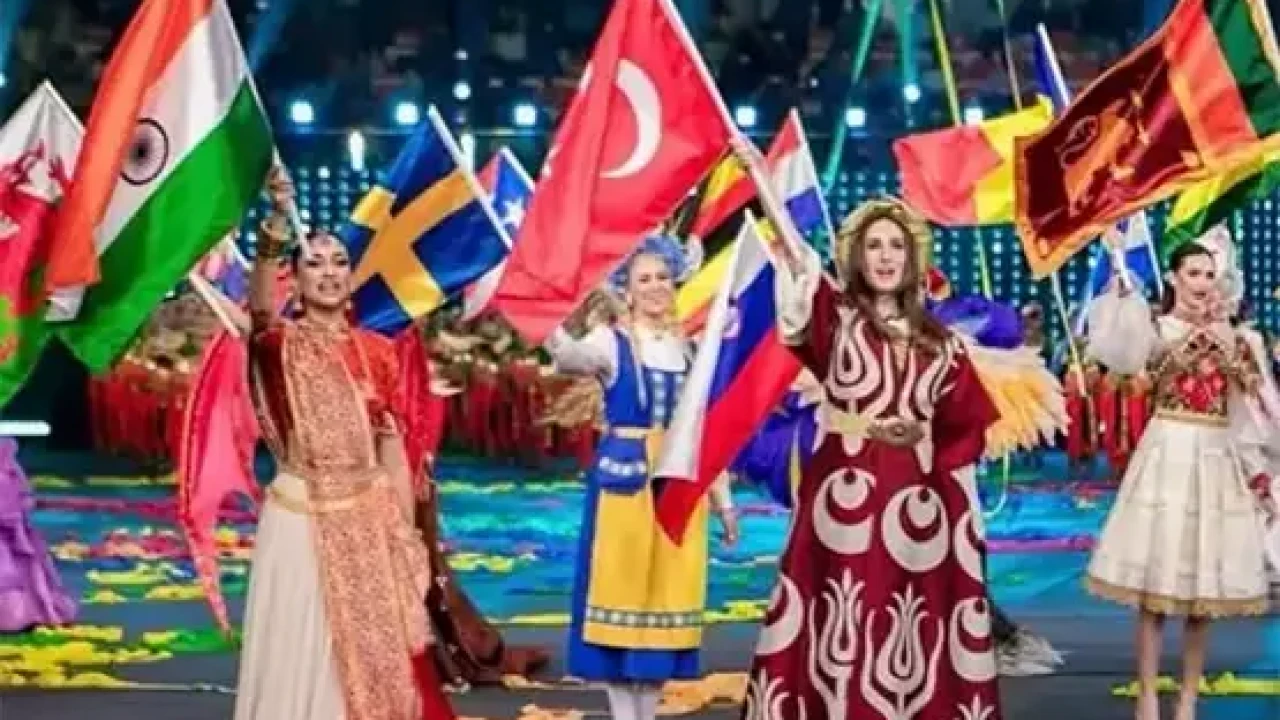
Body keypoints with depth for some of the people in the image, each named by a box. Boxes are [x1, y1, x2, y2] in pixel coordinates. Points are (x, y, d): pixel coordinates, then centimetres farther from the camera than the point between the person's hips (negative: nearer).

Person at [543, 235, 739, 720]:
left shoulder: (690, 349, 11)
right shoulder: (612, 341, -4)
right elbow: (568, 357, -28)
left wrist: (723, 499, 14)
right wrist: (568, 326, -51)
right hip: (624, 481, -4)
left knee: (666, 596, 8)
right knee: (622, 593, -1)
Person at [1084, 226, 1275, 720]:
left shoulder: (1233, 340, 11)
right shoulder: (1155, 328, -2)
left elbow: (1246, 414, 15)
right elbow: (1112, 348, -25)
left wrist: (1259, 475, 12)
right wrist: (1121, 275, -30)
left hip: (1217, 460, 4)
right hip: (1167, 455, -4)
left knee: (1204, 588, 6)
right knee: (1155, 585, -3)